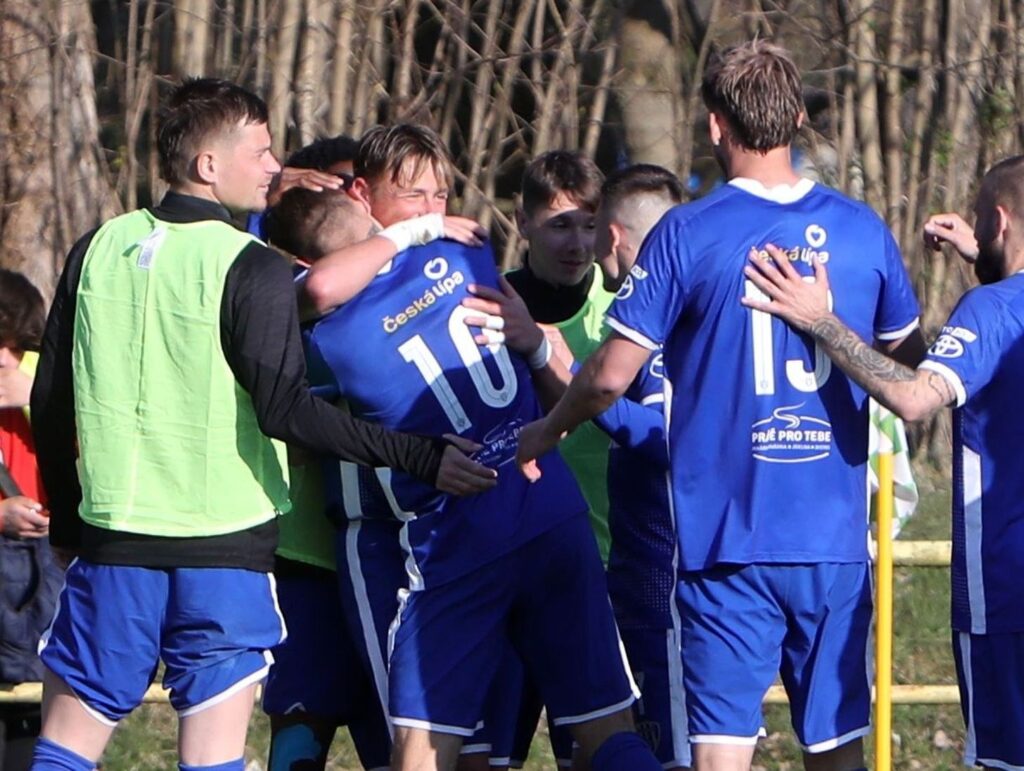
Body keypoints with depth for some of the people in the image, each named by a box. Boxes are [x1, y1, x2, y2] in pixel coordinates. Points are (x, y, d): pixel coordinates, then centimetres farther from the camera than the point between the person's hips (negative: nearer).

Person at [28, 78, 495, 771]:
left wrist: (68, 521, 24)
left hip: (112, 538, 4)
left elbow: (50, 402, 11)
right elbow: (286, 410, -19)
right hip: (223, 544, -4)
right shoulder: (252, 270, -11)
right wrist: (422, 459, -16)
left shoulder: (99, 248, 6)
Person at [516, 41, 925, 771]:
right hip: (837, 538, 3)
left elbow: (611, 377, -7)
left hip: (728, 538, -3)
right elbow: (910, 363, 18)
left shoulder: (688, 234, -7)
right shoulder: (862, 231, 4)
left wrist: (544, 433, 12)